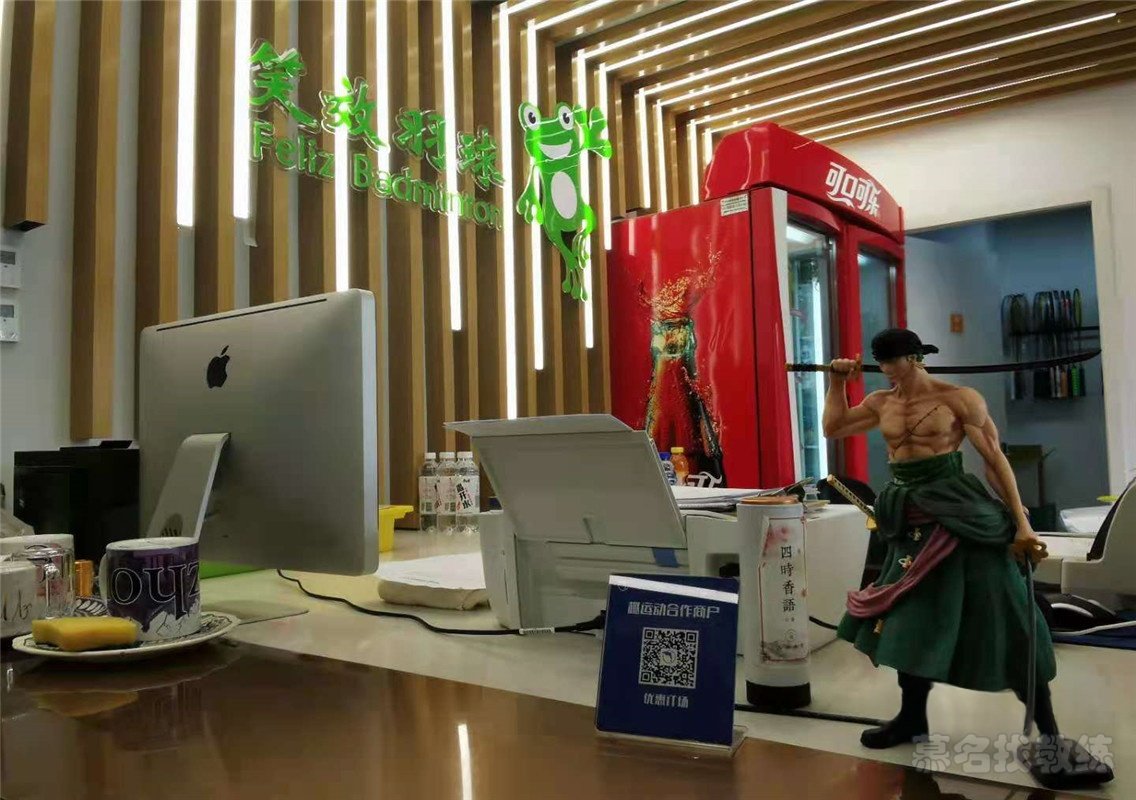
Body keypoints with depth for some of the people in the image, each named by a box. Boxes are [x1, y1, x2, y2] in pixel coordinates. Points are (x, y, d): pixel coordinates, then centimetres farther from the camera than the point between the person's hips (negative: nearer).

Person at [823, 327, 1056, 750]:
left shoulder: (958, 399, -8)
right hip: (911, 517, 6)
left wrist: (1021, 523, -11)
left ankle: (1045, 724, 15)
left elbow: (995, 459, -7)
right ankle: (913, 716, 26)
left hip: (958, 511, -5)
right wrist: (837, 380, 6)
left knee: (1002, 616, -1)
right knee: (909, 615, 11)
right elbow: (833, 429, 16)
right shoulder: (882, 403, 8)